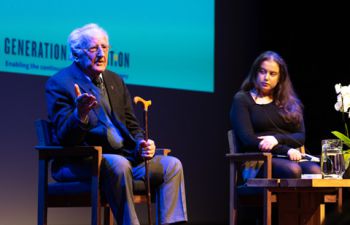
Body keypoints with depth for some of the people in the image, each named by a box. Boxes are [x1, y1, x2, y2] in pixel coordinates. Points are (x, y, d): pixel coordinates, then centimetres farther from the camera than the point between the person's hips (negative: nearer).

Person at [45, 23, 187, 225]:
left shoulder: (115, 81, 15)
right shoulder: (60, 83, -6)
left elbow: (132, 126, 19)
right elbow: (65, 137, -15)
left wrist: (141, 145, -4)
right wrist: (80, 114, -37)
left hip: (125, 157, 7)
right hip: (80, 163, -7)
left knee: (171, 165, -7)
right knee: (117, 164, -36)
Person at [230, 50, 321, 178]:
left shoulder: (290, 102, 23)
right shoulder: (241, 100, 9)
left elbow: (300, 137, 13)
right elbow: (247, 139, -3)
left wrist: (277, 139, -9)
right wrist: (285, 150, -14)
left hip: (292, 159, 4)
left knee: (315, 171, -32)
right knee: (292, 170, -38)